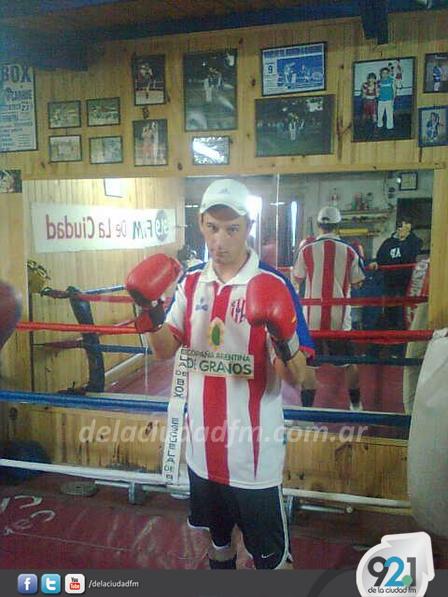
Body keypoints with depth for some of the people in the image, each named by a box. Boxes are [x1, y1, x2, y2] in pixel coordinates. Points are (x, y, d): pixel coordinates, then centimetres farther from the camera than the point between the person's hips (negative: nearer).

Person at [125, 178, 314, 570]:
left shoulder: (273, 286, -16)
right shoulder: (191, 282, 0)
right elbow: (165, 350, 5)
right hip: (204, 442, 5)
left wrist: (283, 340, -37)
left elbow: (296, 377, -16)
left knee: (270, 554, 14)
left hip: (254, 446, -5)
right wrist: (150, 312, -13)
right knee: (216, 535, 27)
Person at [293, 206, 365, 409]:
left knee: (309, 364, 9)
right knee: (348, 362, 18)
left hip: (313, 317, -1)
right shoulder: (349, 251, -4)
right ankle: (356, 404, 32)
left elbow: (298, 279, 7)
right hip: (340, 317, 1)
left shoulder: (307, 250, -5)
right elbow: (357, 283, 3)